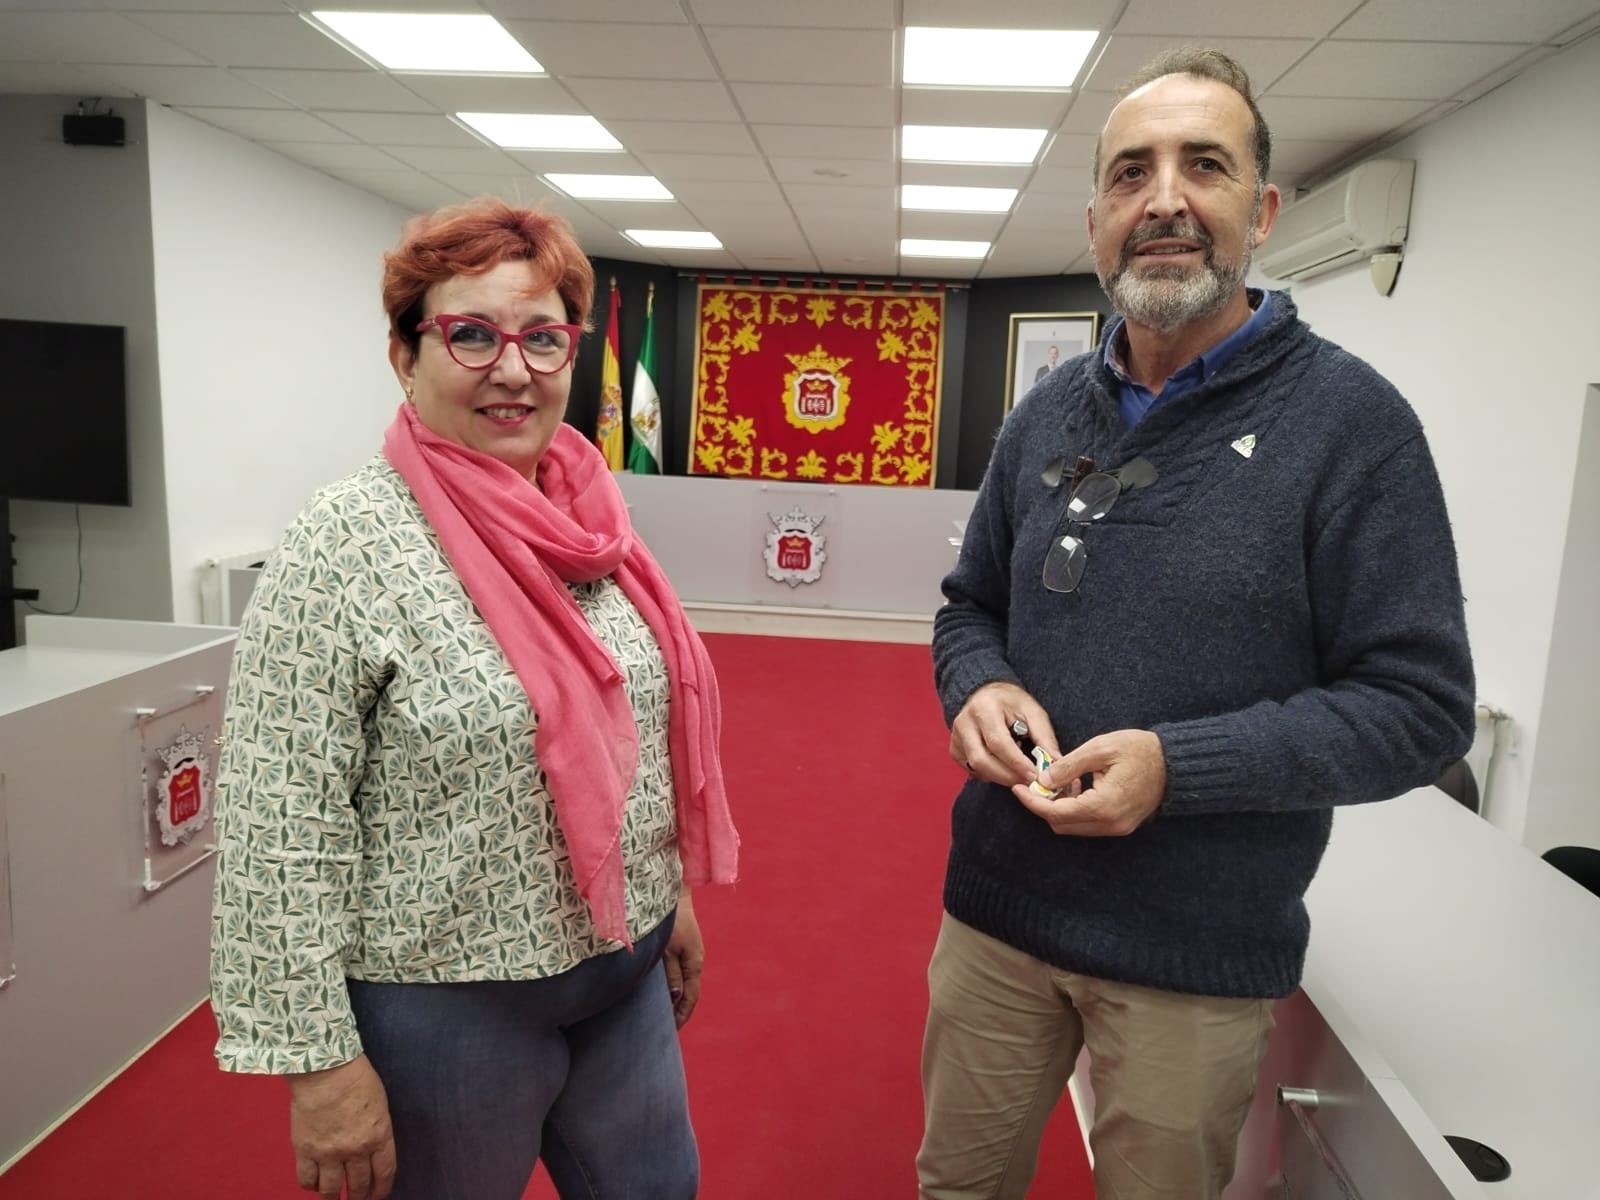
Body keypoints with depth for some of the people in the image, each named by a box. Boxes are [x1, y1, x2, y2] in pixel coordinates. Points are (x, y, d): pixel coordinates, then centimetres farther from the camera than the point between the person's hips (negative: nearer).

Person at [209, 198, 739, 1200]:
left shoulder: (593, 522, 0)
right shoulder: (346, 547, -18)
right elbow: (280, 835, -17)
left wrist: (674, 894, 14)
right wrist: (320, 1061, -15)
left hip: (625, 969, 6)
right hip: (445, 1003, -5)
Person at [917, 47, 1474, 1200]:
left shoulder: (1349, 419, -12)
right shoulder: (1049, 412, 3)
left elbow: (1422, 705, -13)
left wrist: (1178, 765, -25)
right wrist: (976, 688, -11)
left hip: (1199, 954, -3)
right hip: (996, 905, 4)